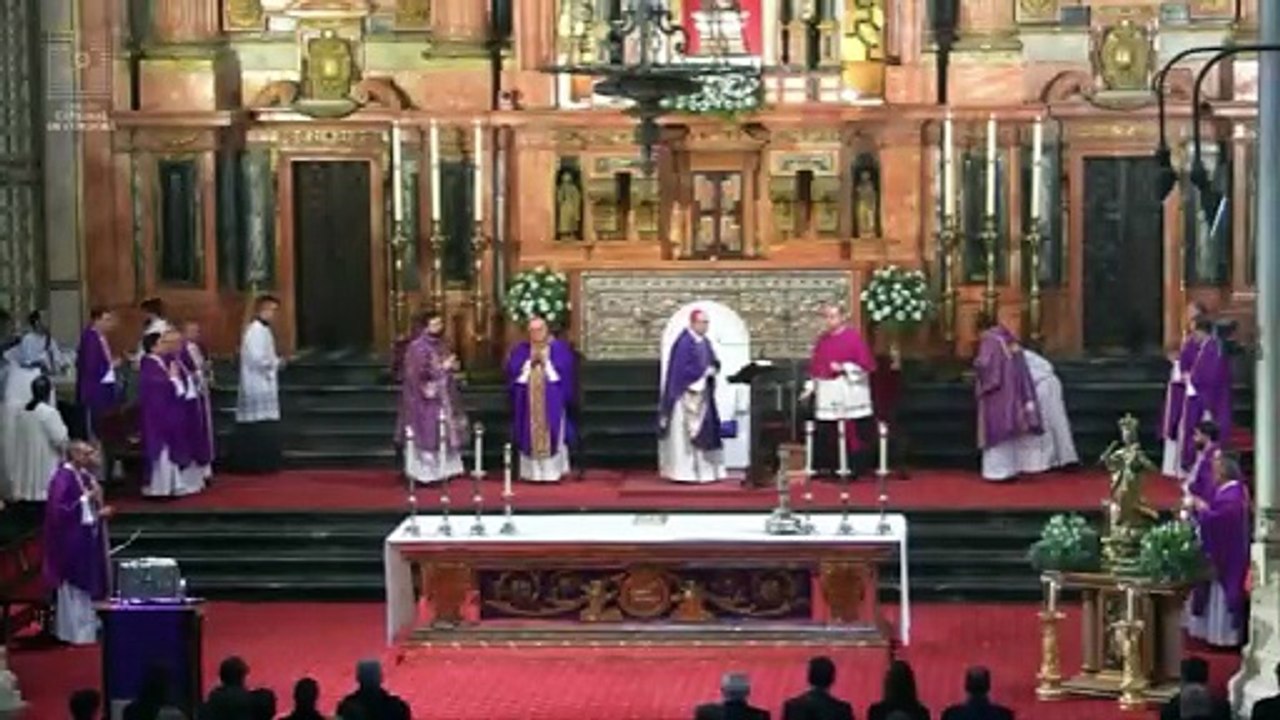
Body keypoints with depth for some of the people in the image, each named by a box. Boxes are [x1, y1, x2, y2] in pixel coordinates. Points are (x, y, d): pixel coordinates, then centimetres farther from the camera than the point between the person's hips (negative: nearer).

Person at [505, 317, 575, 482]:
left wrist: (546, 362, -10)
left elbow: (566, 370, -5)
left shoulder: (560, 348, 3)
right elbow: (512, 372, 1)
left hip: (552, 401, -2)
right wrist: (530, 362, -9)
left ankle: (553, 471, 0)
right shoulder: (520, 350, 9)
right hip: (528, 400, 2)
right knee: (529, 435, 0)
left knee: (552, 433, -4)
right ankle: (532, 472, 4)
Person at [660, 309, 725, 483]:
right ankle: (683, 471, -6)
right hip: (687, 393, -9)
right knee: (684, 433, -7)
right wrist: (703, 372, -15)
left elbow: (713, 363, 16)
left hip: (702, 393, 9)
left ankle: (703, 470, 12)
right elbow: (681, 369, -21)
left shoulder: (706, 343, 13)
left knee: (703, 430, 8)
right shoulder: (684, 343, -15)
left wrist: (713, 369, -7)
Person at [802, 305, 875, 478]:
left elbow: (866, 364, -9)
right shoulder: (823, 339, 13)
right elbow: (815, 365, 18)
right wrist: (810, 386, 10)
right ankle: (829, 467, 12)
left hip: (848, 393, -6)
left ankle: (852, 468, 0)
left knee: (850, 433, -6)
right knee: (826, 432, 4)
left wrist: (844, 368, -17)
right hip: (826, 392, 6)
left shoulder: (853, 337, -6)